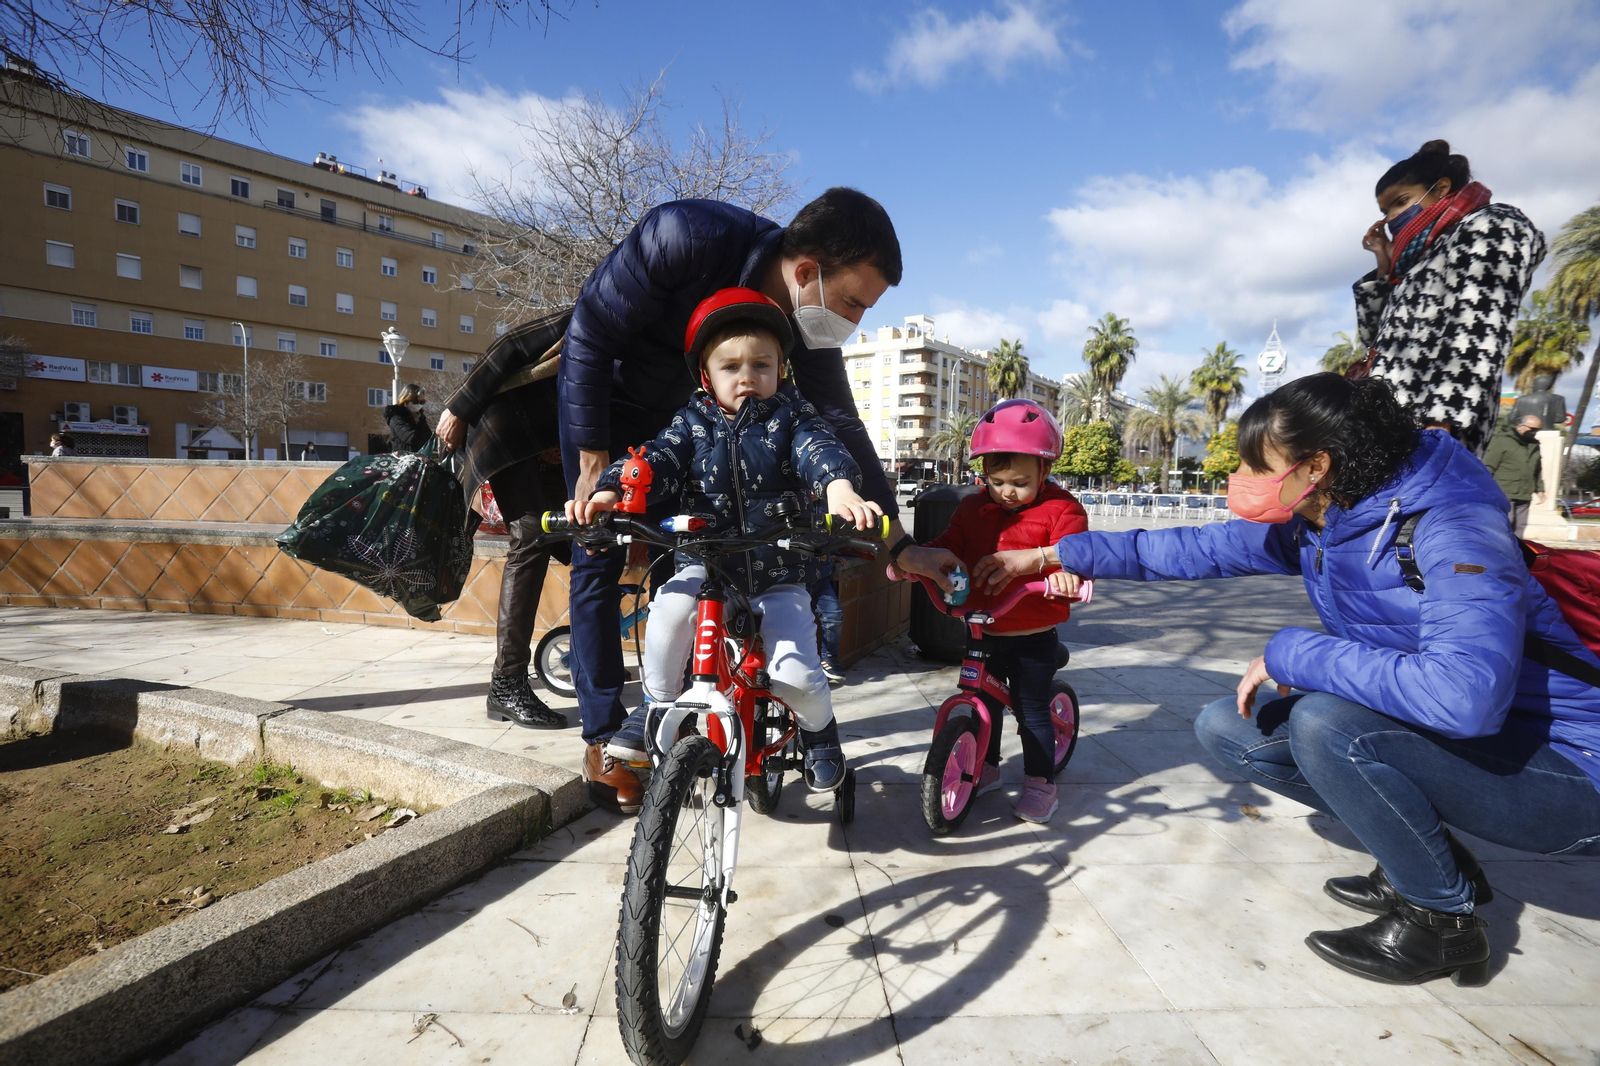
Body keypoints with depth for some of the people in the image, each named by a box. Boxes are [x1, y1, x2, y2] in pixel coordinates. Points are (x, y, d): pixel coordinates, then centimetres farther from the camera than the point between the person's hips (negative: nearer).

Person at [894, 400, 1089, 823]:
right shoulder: (974, 507, 5)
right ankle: (986, 768, 39)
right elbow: (949, 545, -4)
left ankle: (1040, 781, 26)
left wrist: (1036, 559, -38)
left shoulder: (1061, 508, -7)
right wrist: (917, 557, -26)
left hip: (1033, 637, -4)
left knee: (1032, 709, 6)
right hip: (981, 632, 5)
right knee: (982, 702, 18)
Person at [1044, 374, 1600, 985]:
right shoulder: (1314, 524, -4)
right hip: (1448, 741, 8)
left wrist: (1290, 654, -30)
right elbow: (1198, 550, 4)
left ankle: (1442, 919, -5)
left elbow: (1464, 694, -41)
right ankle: (1426, 858, 11)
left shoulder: (1451, 529, -27)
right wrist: (1063, 553, 4)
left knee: (1323, 719, -32)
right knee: (1224, 727, -1)